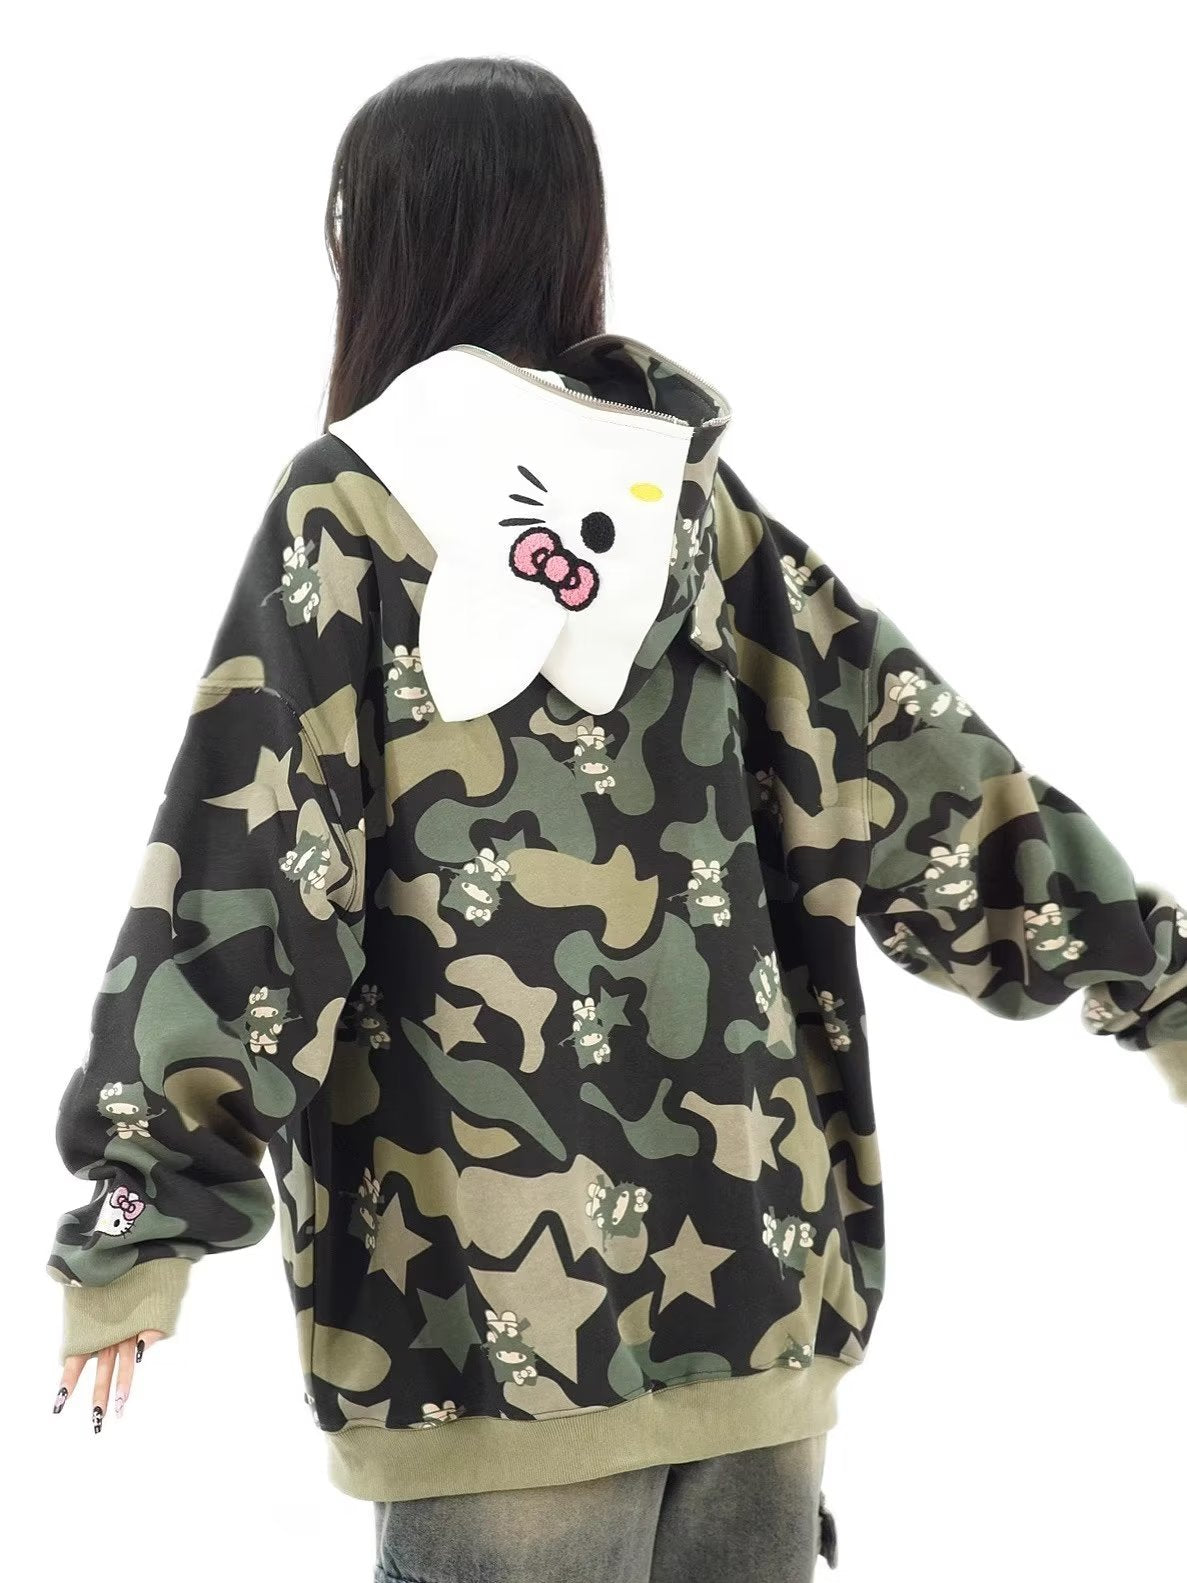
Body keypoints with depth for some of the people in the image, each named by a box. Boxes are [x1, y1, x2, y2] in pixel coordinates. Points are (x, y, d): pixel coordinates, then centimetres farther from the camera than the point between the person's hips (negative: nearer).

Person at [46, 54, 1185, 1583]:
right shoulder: (686, 484, 7)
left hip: (487, 1296, -4)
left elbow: (239, 863, -10)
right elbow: (891, 748, 7)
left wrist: (141, 1217, -8)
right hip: (756, 1250, 5)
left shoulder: (352, 501, -5)